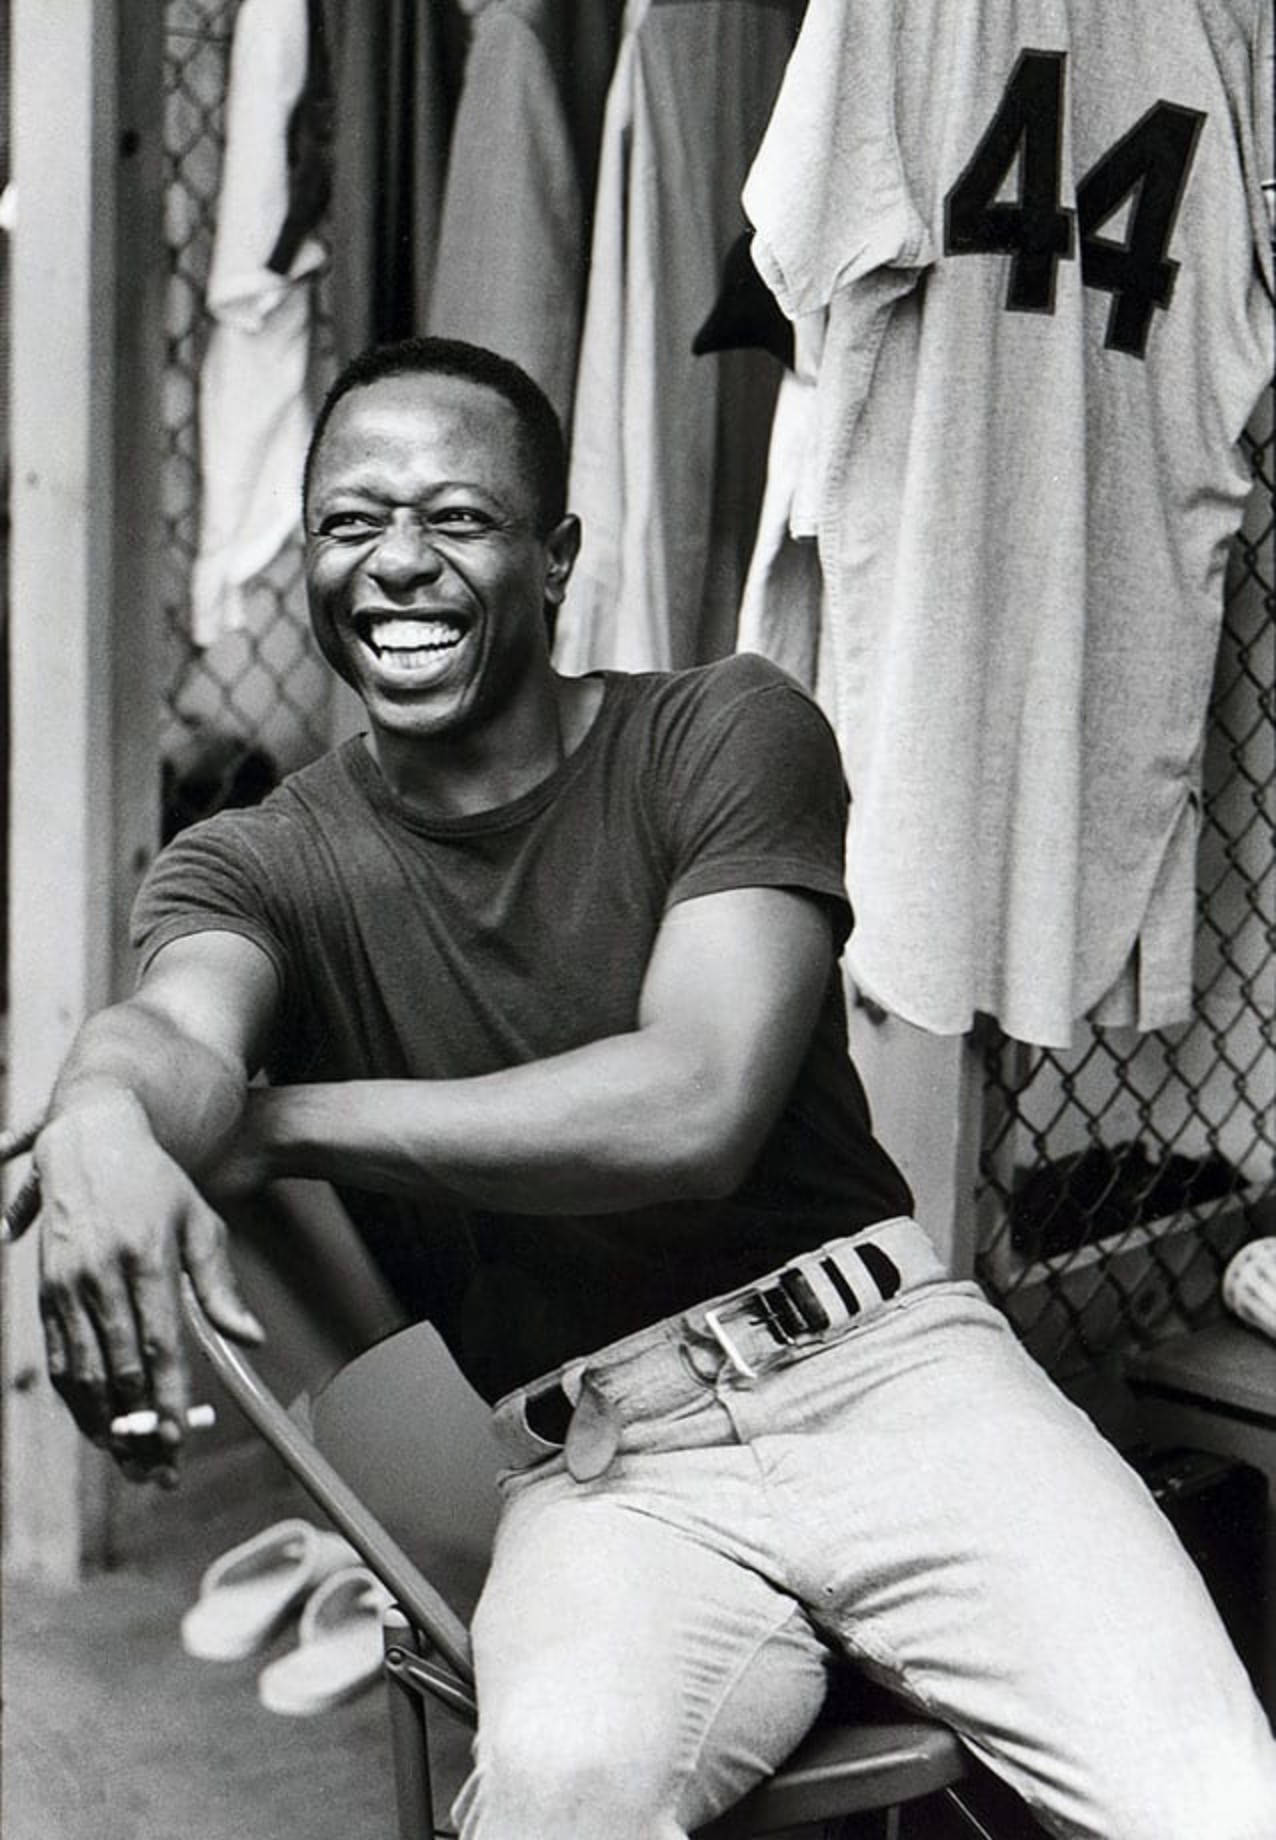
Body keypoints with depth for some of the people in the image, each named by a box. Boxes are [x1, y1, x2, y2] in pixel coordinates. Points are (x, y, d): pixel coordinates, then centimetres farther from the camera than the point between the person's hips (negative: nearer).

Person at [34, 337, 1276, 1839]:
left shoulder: (729, 734, 3)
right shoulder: (255, 866, 7)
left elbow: (695, 1107, -11)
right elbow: (178, 1028, -17)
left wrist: (274, 1123, -12)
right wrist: (106, 1115, -43)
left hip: (885, 1360, 0)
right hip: (604, 1476, 0)